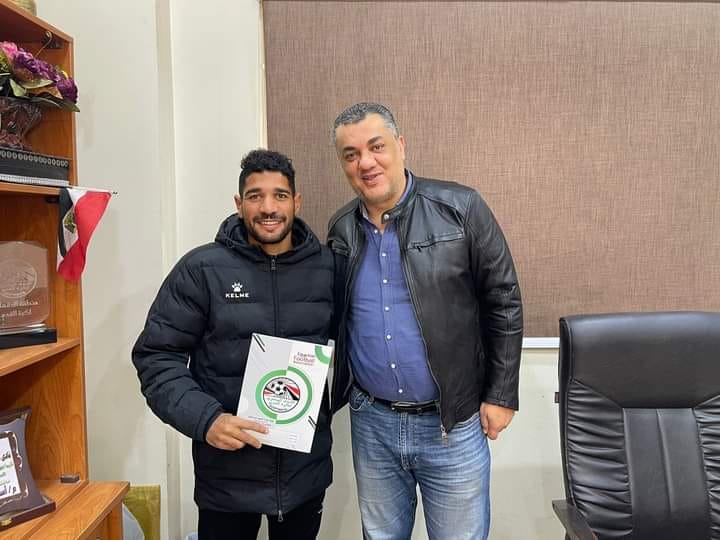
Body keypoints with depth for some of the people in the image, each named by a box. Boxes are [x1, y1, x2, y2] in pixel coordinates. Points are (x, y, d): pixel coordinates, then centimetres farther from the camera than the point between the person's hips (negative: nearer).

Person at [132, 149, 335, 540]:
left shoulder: (327, 268, -1)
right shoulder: (201, 269, -9)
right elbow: (156, 356, -8)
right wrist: (204, 419, -19)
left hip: (307, 467, 3)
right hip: (227, 471, -2)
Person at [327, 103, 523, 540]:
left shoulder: (461, 208, -11)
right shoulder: (341, 229, 2)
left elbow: (504, 302, -7)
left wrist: (501, 395, -7)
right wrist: (334, 391, 7)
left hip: (452, 424, -3)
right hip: (371, 422, 4)